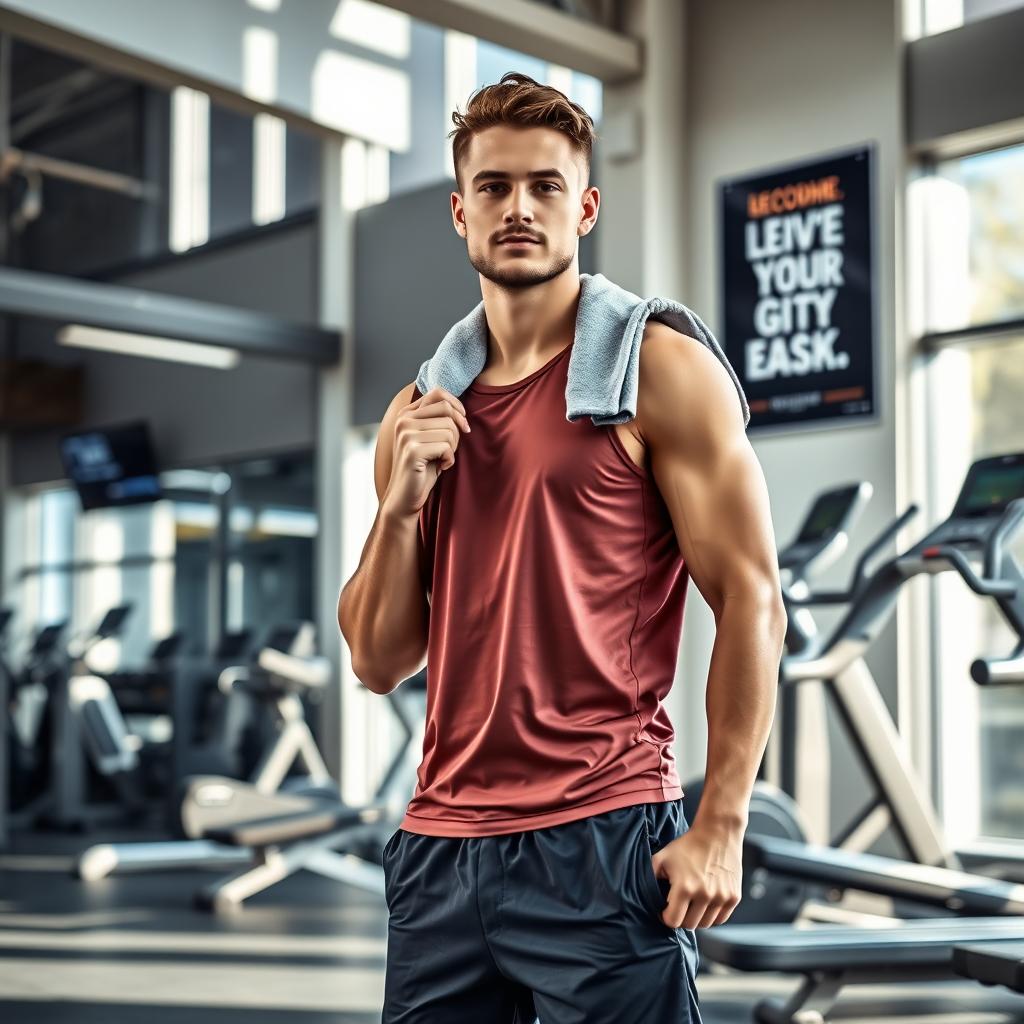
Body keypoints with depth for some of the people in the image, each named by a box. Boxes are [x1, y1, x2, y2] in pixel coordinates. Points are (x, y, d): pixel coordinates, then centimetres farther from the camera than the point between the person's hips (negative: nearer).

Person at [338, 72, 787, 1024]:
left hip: (603, 839, -5)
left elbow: (751, 603, -8)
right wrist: (401, 502, -5)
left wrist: (720, 828, -13)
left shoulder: (658, 371, -3)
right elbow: (378, 661, 11)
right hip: (441, 842, 5)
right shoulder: (417, 416, 12)